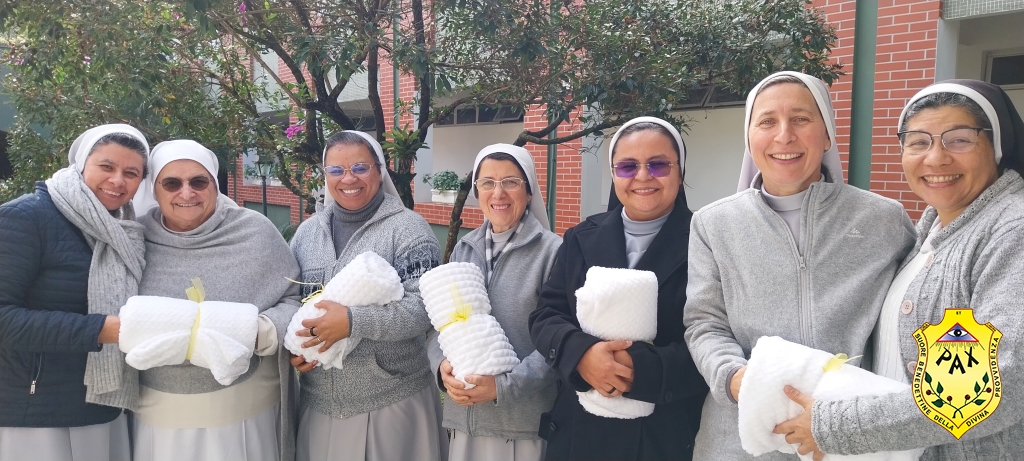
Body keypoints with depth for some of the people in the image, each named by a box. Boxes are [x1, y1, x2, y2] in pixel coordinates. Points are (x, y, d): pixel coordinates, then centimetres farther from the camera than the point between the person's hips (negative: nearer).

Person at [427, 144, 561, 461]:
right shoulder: (463, 249, 7)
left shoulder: (552, 251, -8)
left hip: (526, 421, -4)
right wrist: (443, 367, -9)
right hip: (465, 417, 4)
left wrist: (503, 386, -19)